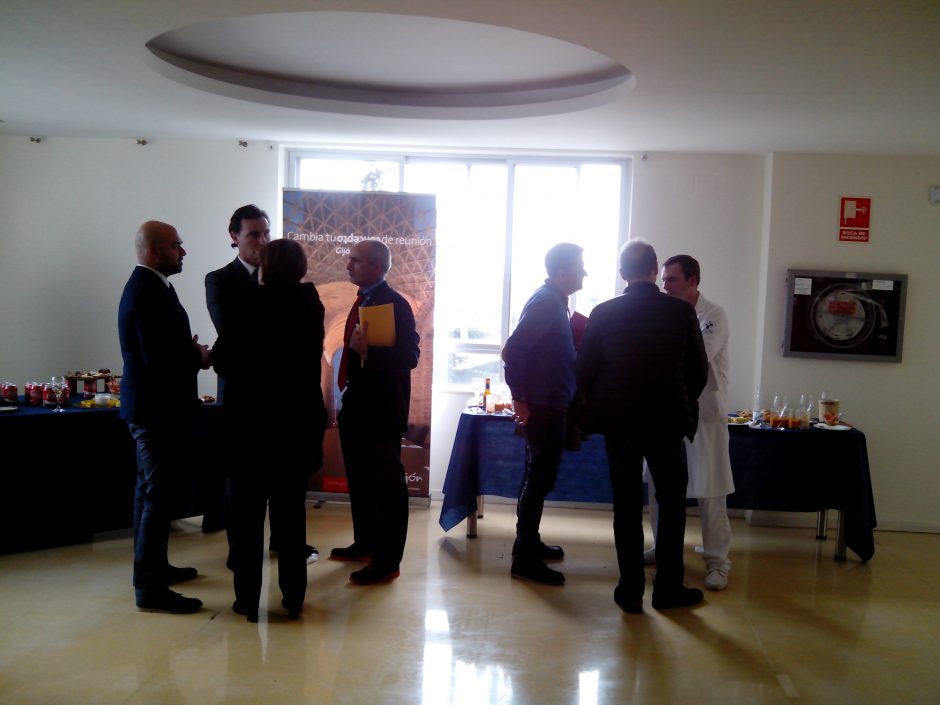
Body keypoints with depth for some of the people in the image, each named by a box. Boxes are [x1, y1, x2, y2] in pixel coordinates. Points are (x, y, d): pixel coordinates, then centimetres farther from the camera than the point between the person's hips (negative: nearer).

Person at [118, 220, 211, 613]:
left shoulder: (147, 286, 12)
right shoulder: (150, 293, -20)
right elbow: (160, 358, -27)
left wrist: (190, 351, 0)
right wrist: (198, 358, -11)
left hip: (152, 406, 11)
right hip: (157, 408, -11)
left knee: (151, 490, 19)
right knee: (158, 494, -5)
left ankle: (152, 566, 33)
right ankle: (150, 588, 4)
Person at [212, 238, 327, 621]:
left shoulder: (256, 303, -12)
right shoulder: (311, 304, 0)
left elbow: (222, 358, -7)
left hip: (254, 419, -3)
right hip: (299, 419, 4)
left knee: (248, 511, 8)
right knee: (291, 510, 11)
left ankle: (248, 599, 13)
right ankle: (293, 597, 16)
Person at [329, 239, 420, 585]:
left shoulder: (394, 303, -16)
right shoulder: (363, 300, 12)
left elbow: (409, 357, -23)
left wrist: (367, 351, -34)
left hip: (381, 407, -10)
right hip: (357, 404, 10)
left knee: (387, 484, 1)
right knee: (360, 480, 20)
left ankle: (387, 561, 10)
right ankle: (365, 543, 36)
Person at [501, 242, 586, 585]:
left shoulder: (554, 300, 13)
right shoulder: (546, 302, -16)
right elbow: (514, 348, -23)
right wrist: (518, 397, -20)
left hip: (548, 404, 10)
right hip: (544, 406, -10)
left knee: (537, 475, 17)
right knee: (540, 477, -5)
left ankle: (529, 542, 29)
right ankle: (525, 557, 1)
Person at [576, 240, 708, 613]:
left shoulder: (603, 312, -5)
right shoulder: (682, 311, -5)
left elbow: (584, 370, 0)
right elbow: (699, 370, 2)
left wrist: (597, 407, 16)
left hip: (618, 420, 1)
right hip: (667, 421, -1)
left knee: (627, 505, 9)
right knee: (672, 502, 14)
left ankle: (631, 589, 14)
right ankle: (668, 587, 18)